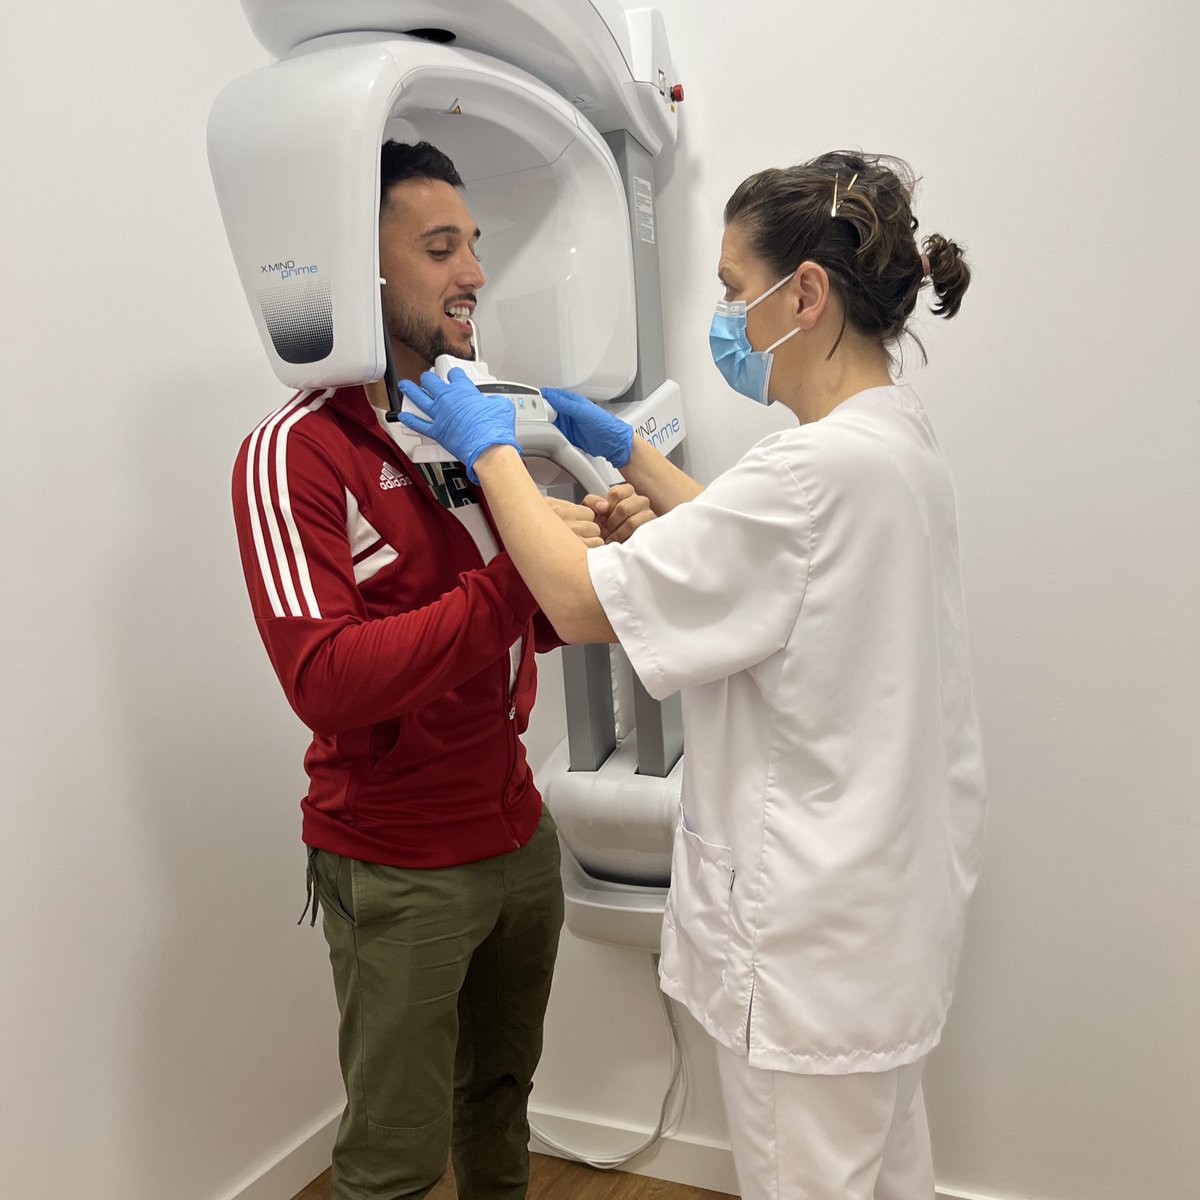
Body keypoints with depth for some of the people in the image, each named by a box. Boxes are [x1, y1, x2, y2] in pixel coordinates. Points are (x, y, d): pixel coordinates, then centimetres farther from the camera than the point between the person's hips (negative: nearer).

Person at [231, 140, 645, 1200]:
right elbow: (327, 681, -25)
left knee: (500, 1095, 23)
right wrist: (516, 572, -27)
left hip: (518, 829, 7)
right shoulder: (296, 451, -15)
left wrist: (588, 549, -7)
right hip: (398, 867, -6)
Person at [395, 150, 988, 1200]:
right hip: (888, 891, 10)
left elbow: (582, 602, -24)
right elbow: (748, 551, 15)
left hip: (811, 928, -10)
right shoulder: (895, 434, 3)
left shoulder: (823, 466, -29)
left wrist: (490, 445, -10)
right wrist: (626, 450, 16)